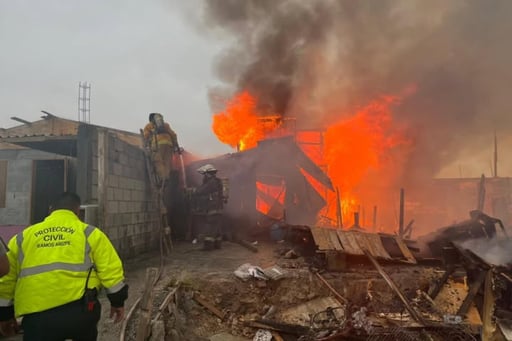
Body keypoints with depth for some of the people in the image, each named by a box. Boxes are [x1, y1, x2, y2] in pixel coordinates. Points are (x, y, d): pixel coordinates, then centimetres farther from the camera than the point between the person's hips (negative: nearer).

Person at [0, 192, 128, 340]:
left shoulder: (23, 237, 17)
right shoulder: (89, 233, 8)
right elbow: (111, 270, 3)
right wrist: (117, 301, 14)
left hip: (37, 315, 0)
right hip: (79, 308, 0)